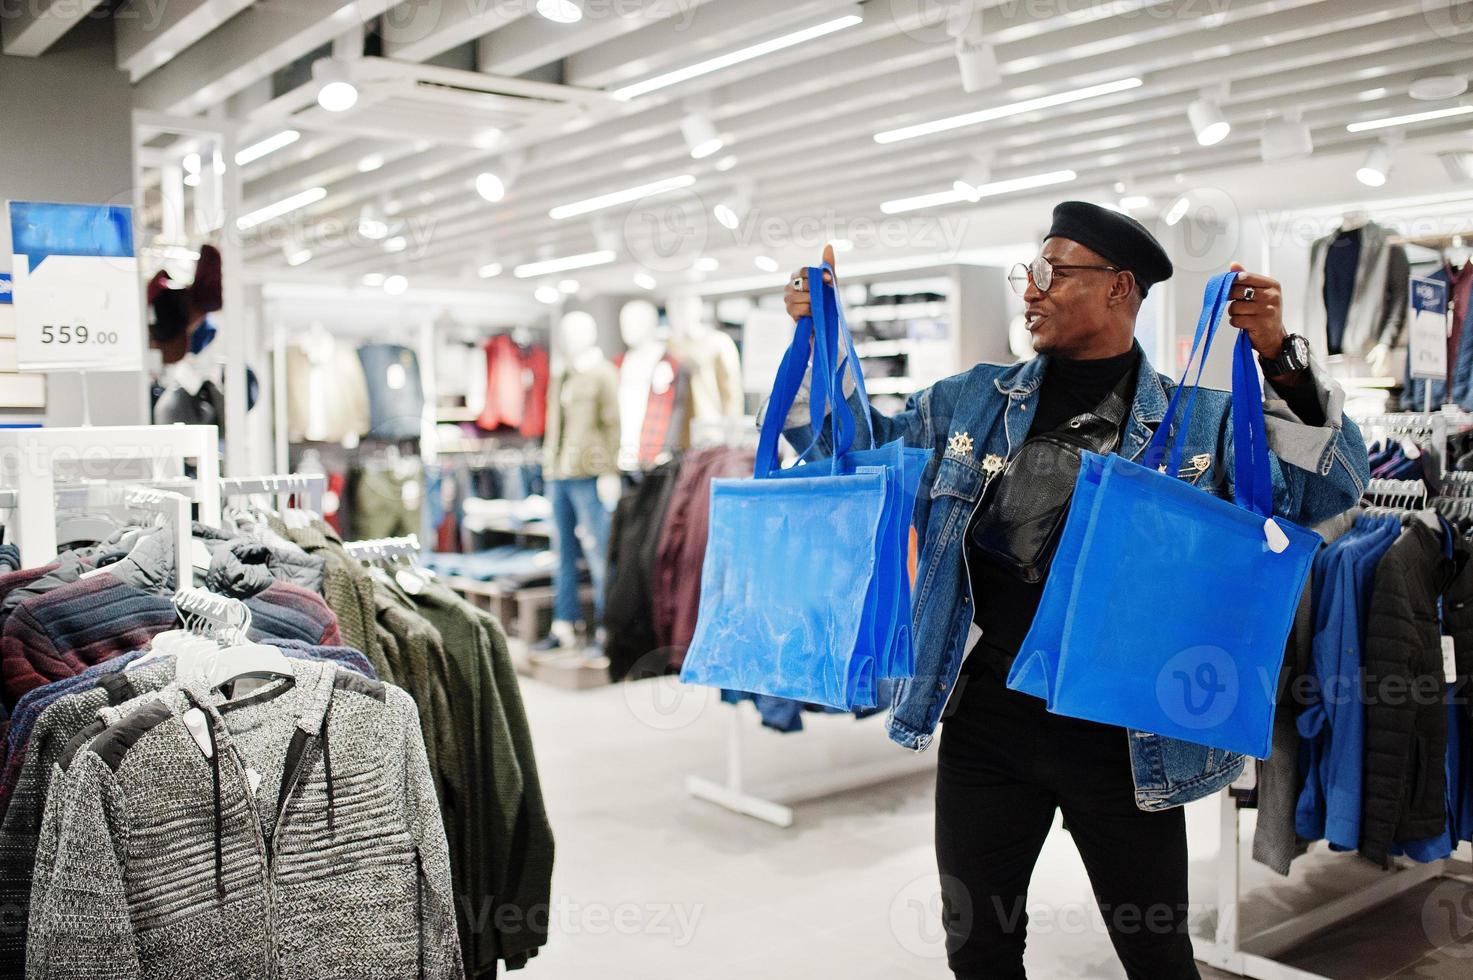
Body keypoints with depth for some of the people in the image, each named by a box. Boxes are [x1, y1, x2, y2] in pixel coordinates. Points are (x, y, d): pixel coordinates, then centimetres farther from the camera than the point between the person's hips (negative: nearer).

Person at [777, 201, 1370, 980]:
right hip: (987, 713, 3)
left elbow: (1326, 489, -11)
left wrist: (1281, 361, -23)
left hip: (1123, 732, -2)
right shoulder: (974, 401, 6)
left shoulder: (1199, 421, -2)